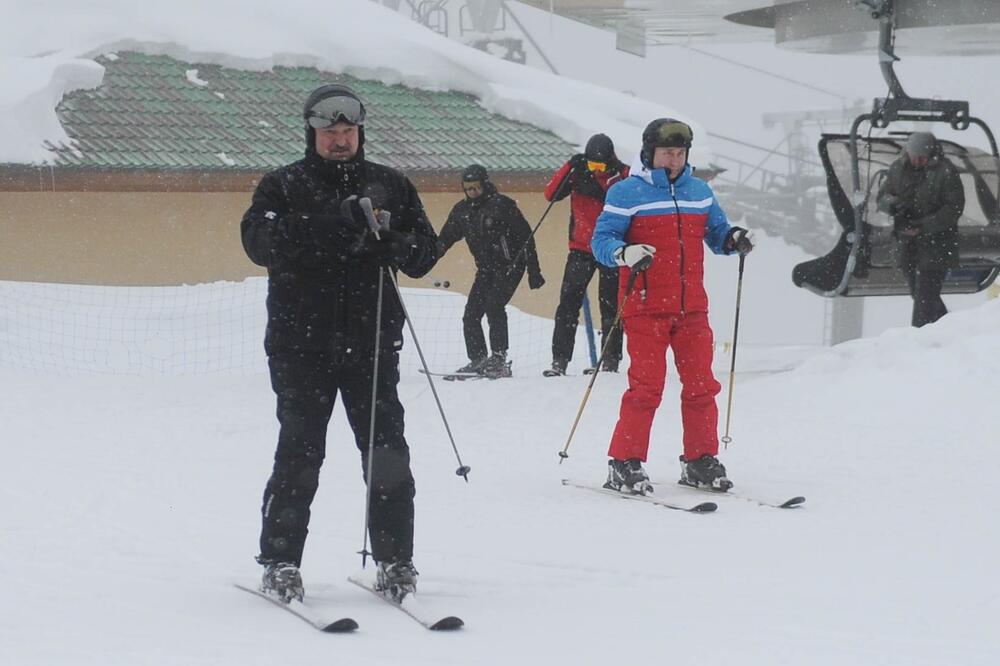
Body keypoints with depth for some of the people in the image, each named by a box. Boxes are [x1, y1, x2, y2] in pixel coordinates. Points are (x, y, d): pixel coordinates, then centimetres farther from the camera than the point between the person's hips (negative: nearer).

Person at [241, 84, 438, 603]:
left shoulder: (390, 185, 13)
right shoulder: (283, 186, 6)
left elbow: (426, 249, 11)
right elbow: (258, 240, -12)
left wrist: (396, 245, -14)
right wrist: (329, 224, -24)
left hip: (371, 341, 2)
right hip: (302, 342, -2)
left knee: (387, 452, -1)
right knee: (299, 453, -5)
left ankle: (394, 559, 9)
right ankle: (280, 561, 4)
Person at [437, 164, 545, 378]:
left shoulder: (502, 205, -12)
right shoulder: (461, 211, 6)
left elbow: (525, 237, -11)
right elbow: (444, 240, 14)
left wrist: (533, 271, -13)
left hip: (510, 266, -7)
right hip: (486, 269, 7)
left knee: (493, 306, -22)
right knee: (471, 313, 0)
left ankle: (498, 359, -20)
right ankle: (478, 360, 8)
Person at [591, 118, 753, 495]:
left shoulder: (699, 192, 15)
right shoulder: (626, 193, -2)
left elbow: (716, 234, 20)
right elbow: (601, 241, -5)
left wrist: (733, 240, -3)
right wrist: (625, 253, -25)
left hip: (691, 308, 5)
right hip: (645, 308, -5)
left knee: (701, 386, 4)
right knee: (647, 387, -10)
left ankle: (700, 462, 16)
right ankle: (625, 464, -2)